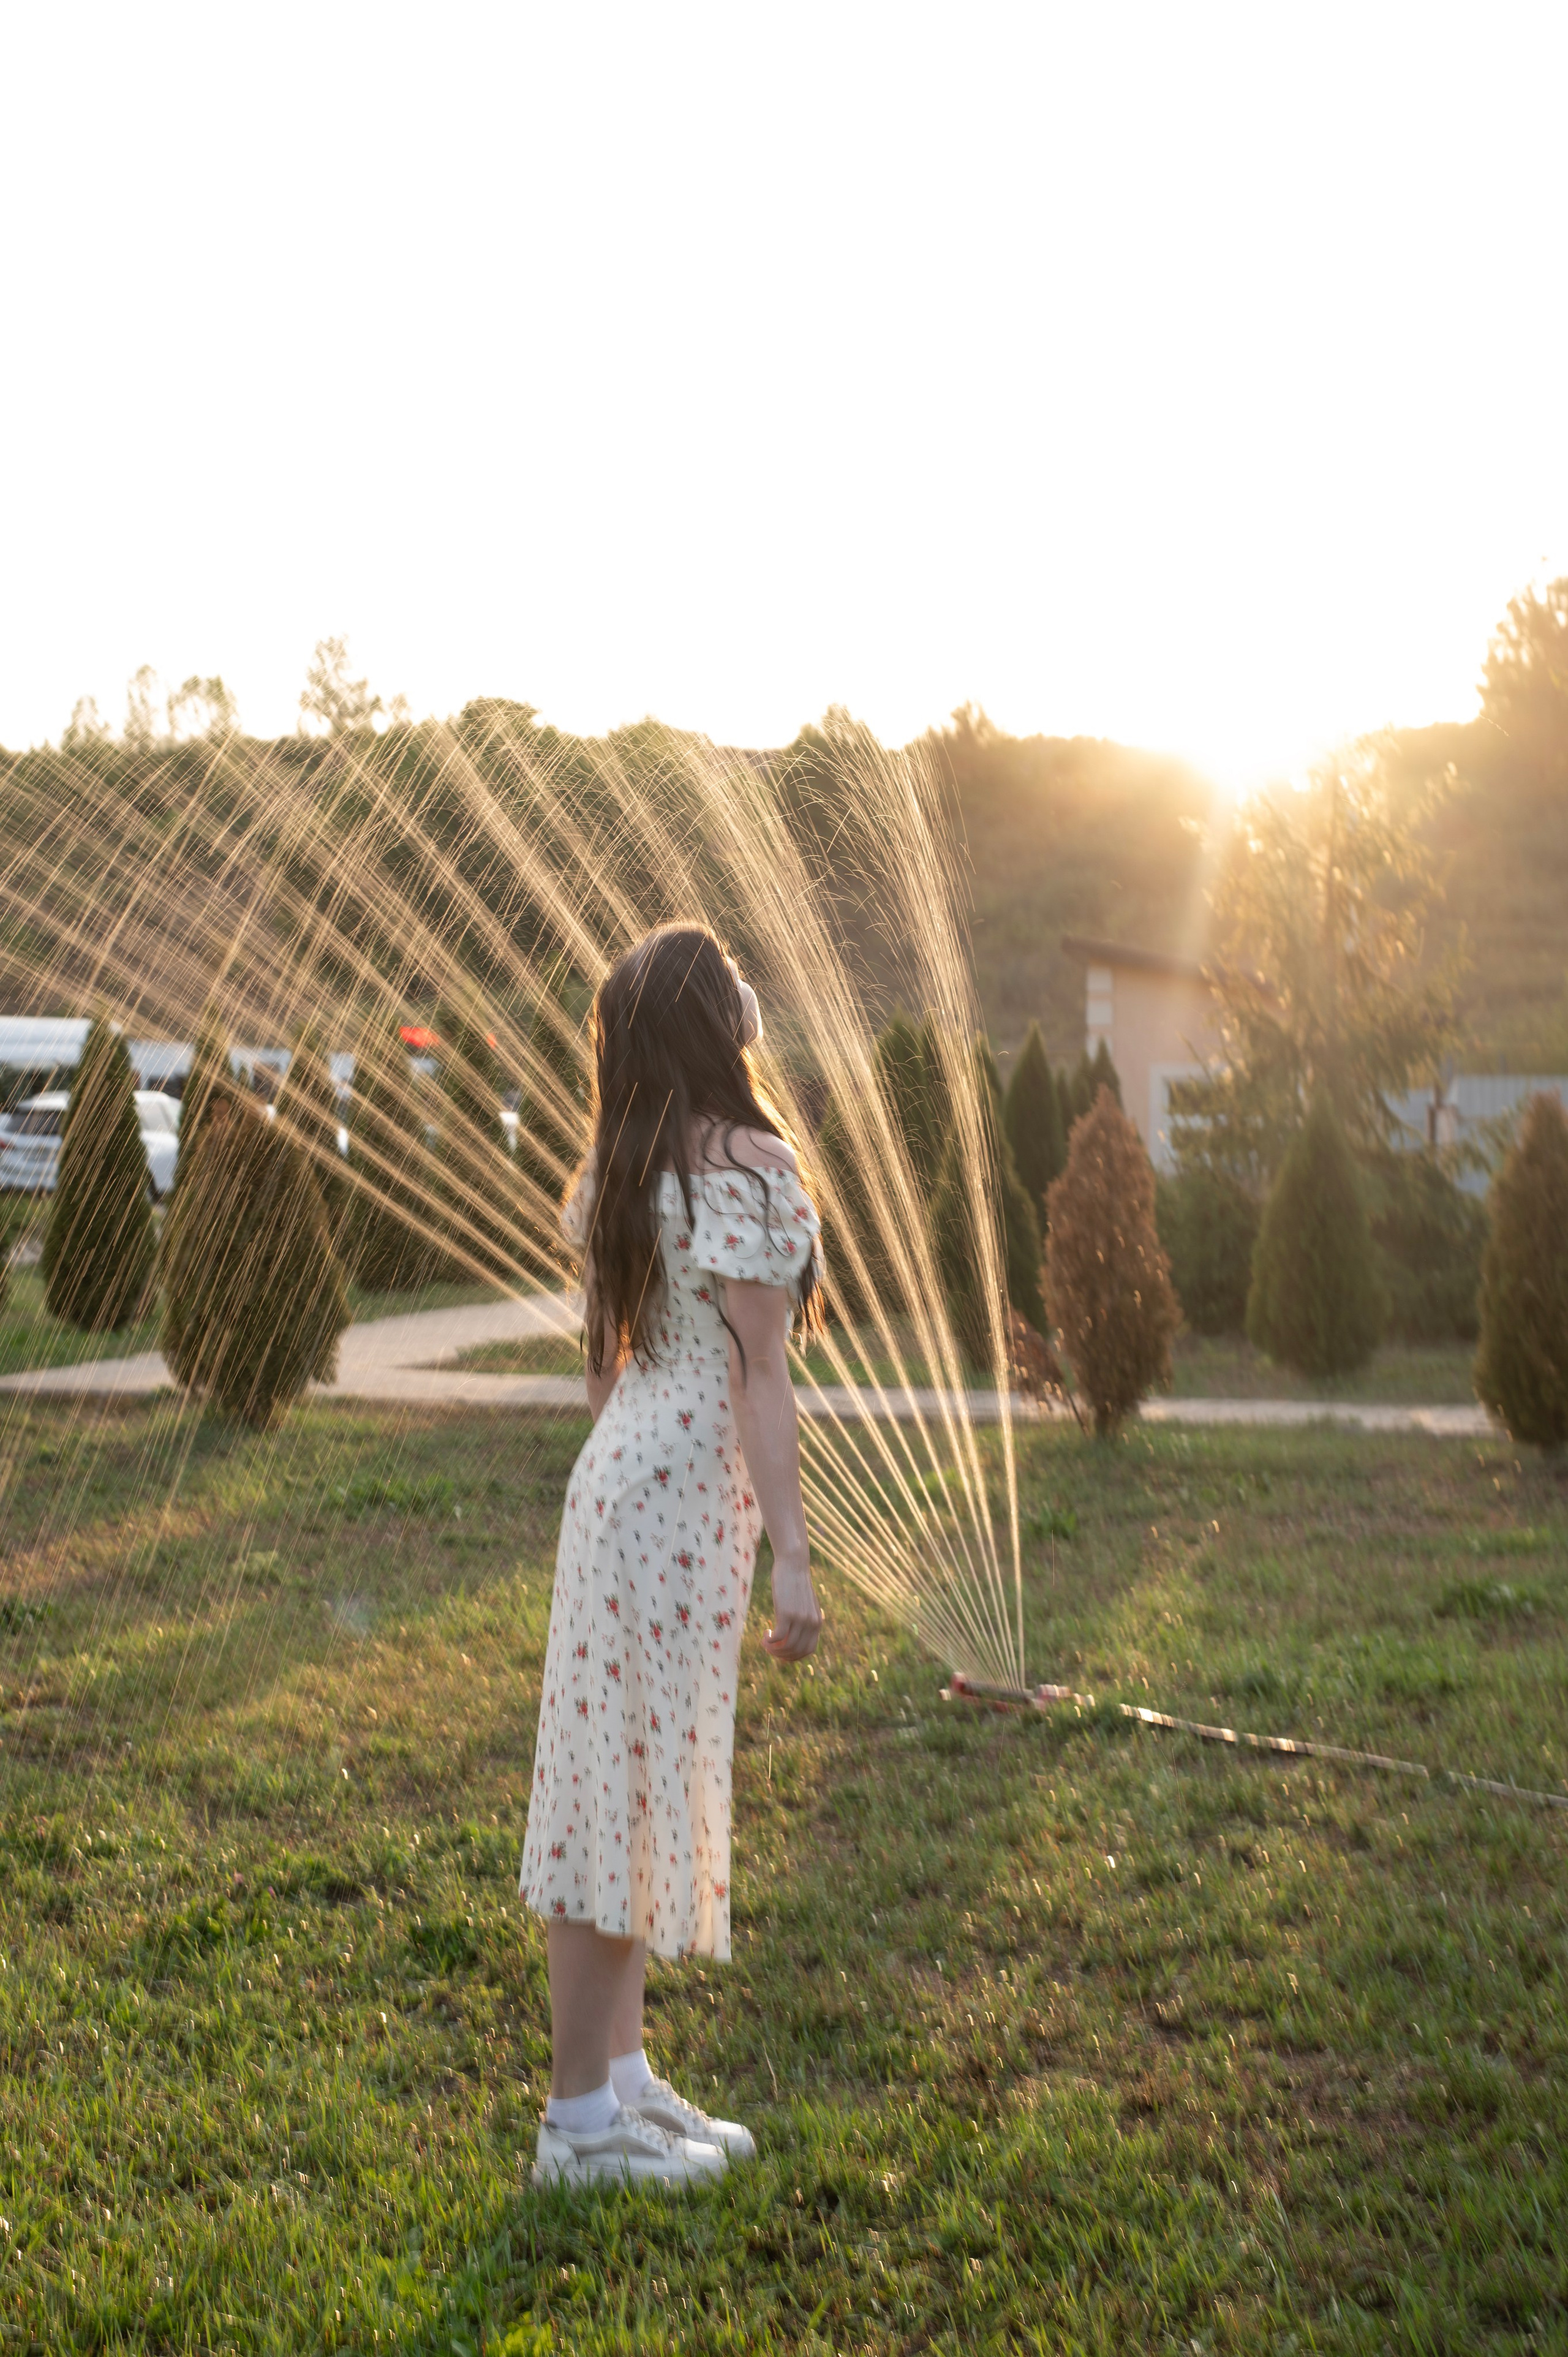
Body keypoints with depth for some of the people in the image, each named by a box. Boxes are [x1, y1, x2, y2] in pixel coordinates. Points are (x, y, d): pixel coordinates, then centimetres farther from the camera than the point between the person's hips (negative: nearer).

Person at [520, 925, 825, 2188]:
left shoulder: (627, 1164, 10)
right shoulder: (750, 1166, -15)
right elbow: (759, 1376, -18)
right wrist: (793, 1554, -17)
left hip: (625, 1469, 9)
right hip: (684, 1487, -9)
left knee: (632, 1783, 14)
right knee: (636, 1786, -2)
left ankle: (622, 2077, 25)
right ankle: (583, 2118, 7)